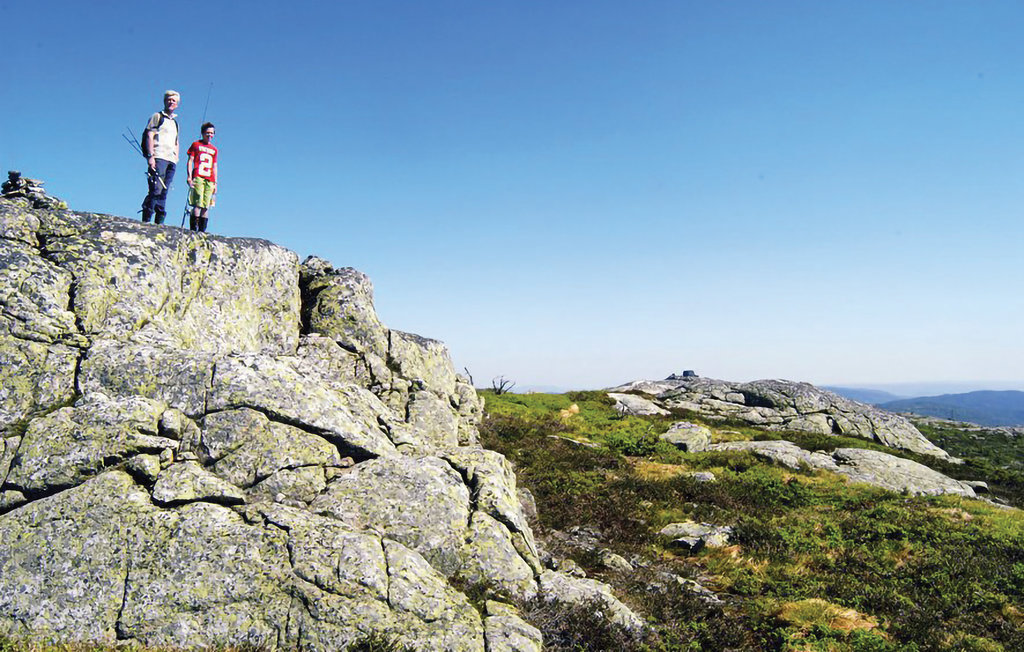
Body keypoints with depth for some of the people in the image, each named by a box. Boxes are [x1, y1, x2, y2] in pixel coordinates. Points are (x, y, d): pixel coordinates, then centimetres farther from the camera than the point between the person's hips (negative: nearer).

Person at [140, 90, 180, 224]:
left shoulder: (175, 122, 27)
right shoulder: (157, 116, 8)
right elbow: (149, 136, -2)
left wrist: (176, 158, 14)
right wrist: (150, 156, -13)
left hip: (171, 160, 6)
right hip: (158, 157, -6)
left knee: (164, 192, 1)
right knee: (156, 189, -16)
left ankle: (159, 222, 0)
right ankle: (145, 220, -15)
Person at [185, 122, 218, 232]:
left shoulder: (214, 149, 23)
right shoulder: (196, 145, 12)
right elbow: (190, 161, 6)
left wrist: (215, 183, 14)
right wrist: (189, 177, -5)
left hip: (209, 180, 4)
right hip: (198, 177, -4)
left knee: (206, 207, -1)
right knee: (198, 204, -15)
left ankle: (202, 231, -1)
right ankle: (193, 229, -17)